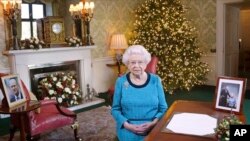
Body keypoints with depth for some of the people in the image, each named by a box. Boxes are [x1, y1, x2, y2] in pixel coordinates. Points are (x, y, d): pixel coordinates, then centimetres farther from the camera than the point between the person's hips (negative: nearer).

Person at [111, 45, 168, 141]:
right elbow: (115, 109, 4)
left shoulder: (155, 80, 1)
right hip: (128, 129, 0)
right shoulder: (121, 81, 0)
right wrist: (127, 125, -10)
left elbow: (163, 108, 6)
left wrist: (153, 123, -11)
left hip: (152, 128, 1)